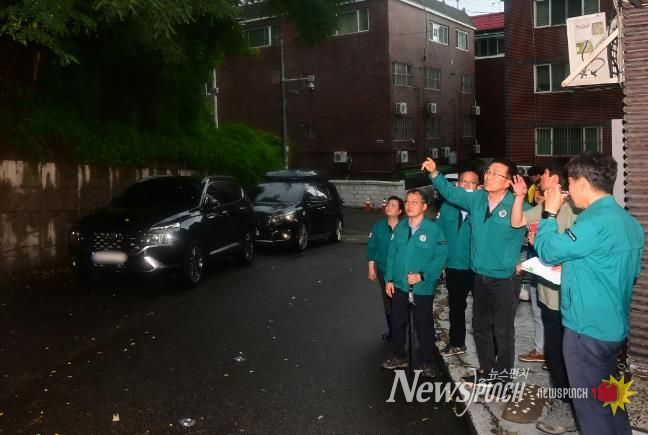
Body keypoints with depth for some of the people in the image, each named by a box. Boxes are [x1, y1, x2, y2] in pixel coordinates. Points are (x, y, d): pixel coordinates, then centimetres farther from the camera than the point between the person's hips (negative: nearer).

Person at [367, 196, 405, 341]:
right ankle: (391, 329, 28)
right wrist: (371, 267, 3)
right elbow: (371, 247, 4)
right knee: (388, 301, 14)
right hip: (383, 270, 3)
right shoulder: (378, 226, -2)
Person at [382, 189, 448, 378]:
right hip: (399, 285, 5)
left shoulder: (434, 229, -12)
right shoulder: (399, 227, 5)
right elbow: (392, 254, 7)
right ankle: (398, 356, 32)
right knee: (397, 322, 15)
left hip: (423, 288, -5)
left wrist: (422, 275, -20)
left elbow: (441, 257, -14)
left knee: (424, 325, 8)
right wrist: (389, 279, 2)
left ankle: (427, 362, 23)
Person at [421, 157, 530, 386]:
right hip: (480, 277, 6)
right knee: (480, 326, 19)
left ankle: (502, 375, 22)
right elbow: (451, 191, 11)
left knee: (502, 330, 5)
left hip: (505, 280, -6)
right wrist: (434, 173, 0)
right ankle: (486, 370, 36)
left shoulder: (516, 205, -15)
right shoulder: (476, 199, 2)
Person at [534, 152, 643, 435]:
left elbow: (548, 252, -15)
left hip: (587, 327, -9)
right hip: (613, 325, 9)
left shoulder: (595, 222, -23)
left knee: (590, 403, 6)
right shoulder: (628, 221, 7)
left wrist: (549, 212, -3)